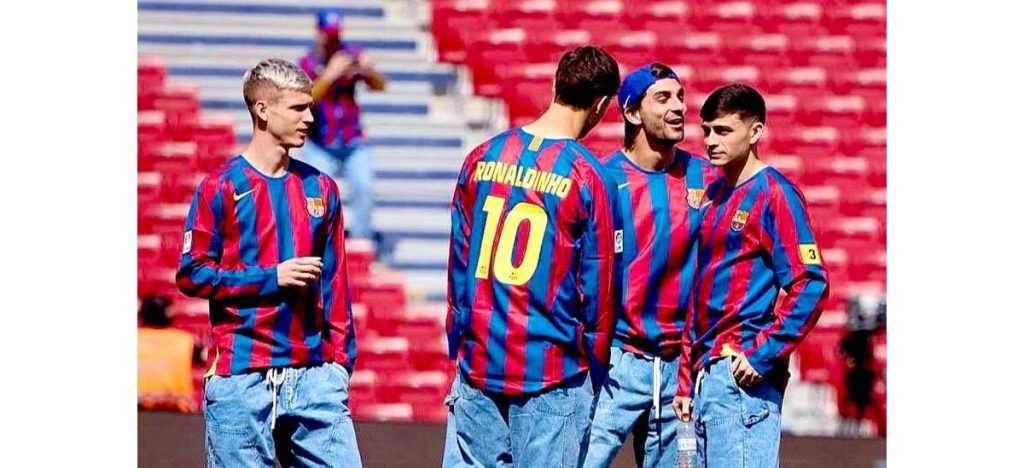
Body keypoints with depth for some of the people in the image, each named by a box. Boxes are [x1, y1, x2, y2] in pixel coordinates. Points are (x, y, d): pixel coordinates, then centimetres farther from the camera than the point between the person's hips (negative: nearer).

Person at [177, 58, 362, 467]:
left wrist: (339, 360, 7)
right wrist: (272, 278, -11)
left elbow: (334, 282, 14)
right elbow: (192, 275, -4)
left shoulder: (320, 188, 13)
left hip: (313, 375, 4)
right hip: (241, 381, -4)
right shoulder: (222, 187, -1)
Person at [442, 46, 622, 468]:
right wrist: (596, 363, 7)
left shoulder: (483, 158, 4)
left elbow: (459, 262, 9)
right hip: (553, 371, -4)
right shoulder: (587, 176, -10)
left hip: (478, 364, 4)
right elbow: (597, 283, -5)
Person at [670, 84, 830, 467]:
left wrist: (763, 353, -19)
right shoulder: (714, 196, 20)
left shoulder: (773, 194, -6)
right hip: (709, 374, 9)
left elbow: (810, 285, -15)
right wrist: (687, 383, 21)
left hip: (743, 375, -9)